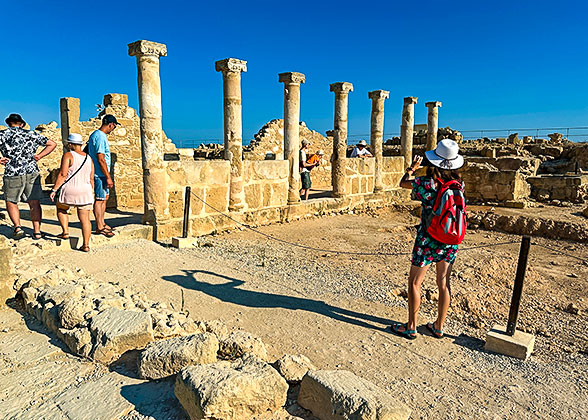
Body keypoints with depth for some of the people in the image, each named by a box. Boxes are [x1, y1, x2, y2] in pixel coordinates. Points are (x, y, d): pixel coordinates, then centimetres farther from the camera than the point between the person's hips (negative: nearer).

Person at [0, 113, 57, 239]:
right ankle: (37, 231, 5)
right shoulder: (31, 134, 8)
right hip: (32, 173, 1)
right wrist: (39, 156, 8)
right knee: (34, 203, 6)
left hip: (12, 174, -1)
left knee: (11, 203, 16)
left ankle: (17, 227, 0)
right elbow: (52, 144, 11)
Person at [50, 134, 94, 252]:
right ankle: (86, 245, 2)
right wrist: (91, 193, 19)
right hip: (85, 191, 4)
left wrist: (54, 190, -8)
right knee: (85, 218, 3)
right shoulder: (89, 158, 10)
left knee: (61, 209, 25)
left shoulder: (68, 155, -6)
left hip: (69, 190, -4)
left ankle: (65, 231, 17)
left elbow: (62, 175, -12)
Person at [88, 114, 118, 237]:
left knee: (104, 197, 16)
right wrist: (108, 177, -20)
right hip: (100, 173, -10)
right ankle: (99, 228, 2)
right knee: (100, 199, -5)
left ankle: (102, 223, 26)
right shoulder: (100, 137, -17)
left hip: (102, 173, 10)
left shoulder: (95, 134, 16)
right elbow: (101, 159, -22)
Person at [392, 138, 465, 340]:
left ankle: (411, 327, 19)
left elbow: (403, 183, 1)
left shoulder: (426, 183, -17)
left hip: (427, 240, -5)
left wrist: (412, 168, 19)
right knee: (443, 283, 14)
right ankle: (439, 327, 28)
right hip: (450, 240, 5)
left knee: (414, 282, 9)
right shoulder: (458, 184, -4)